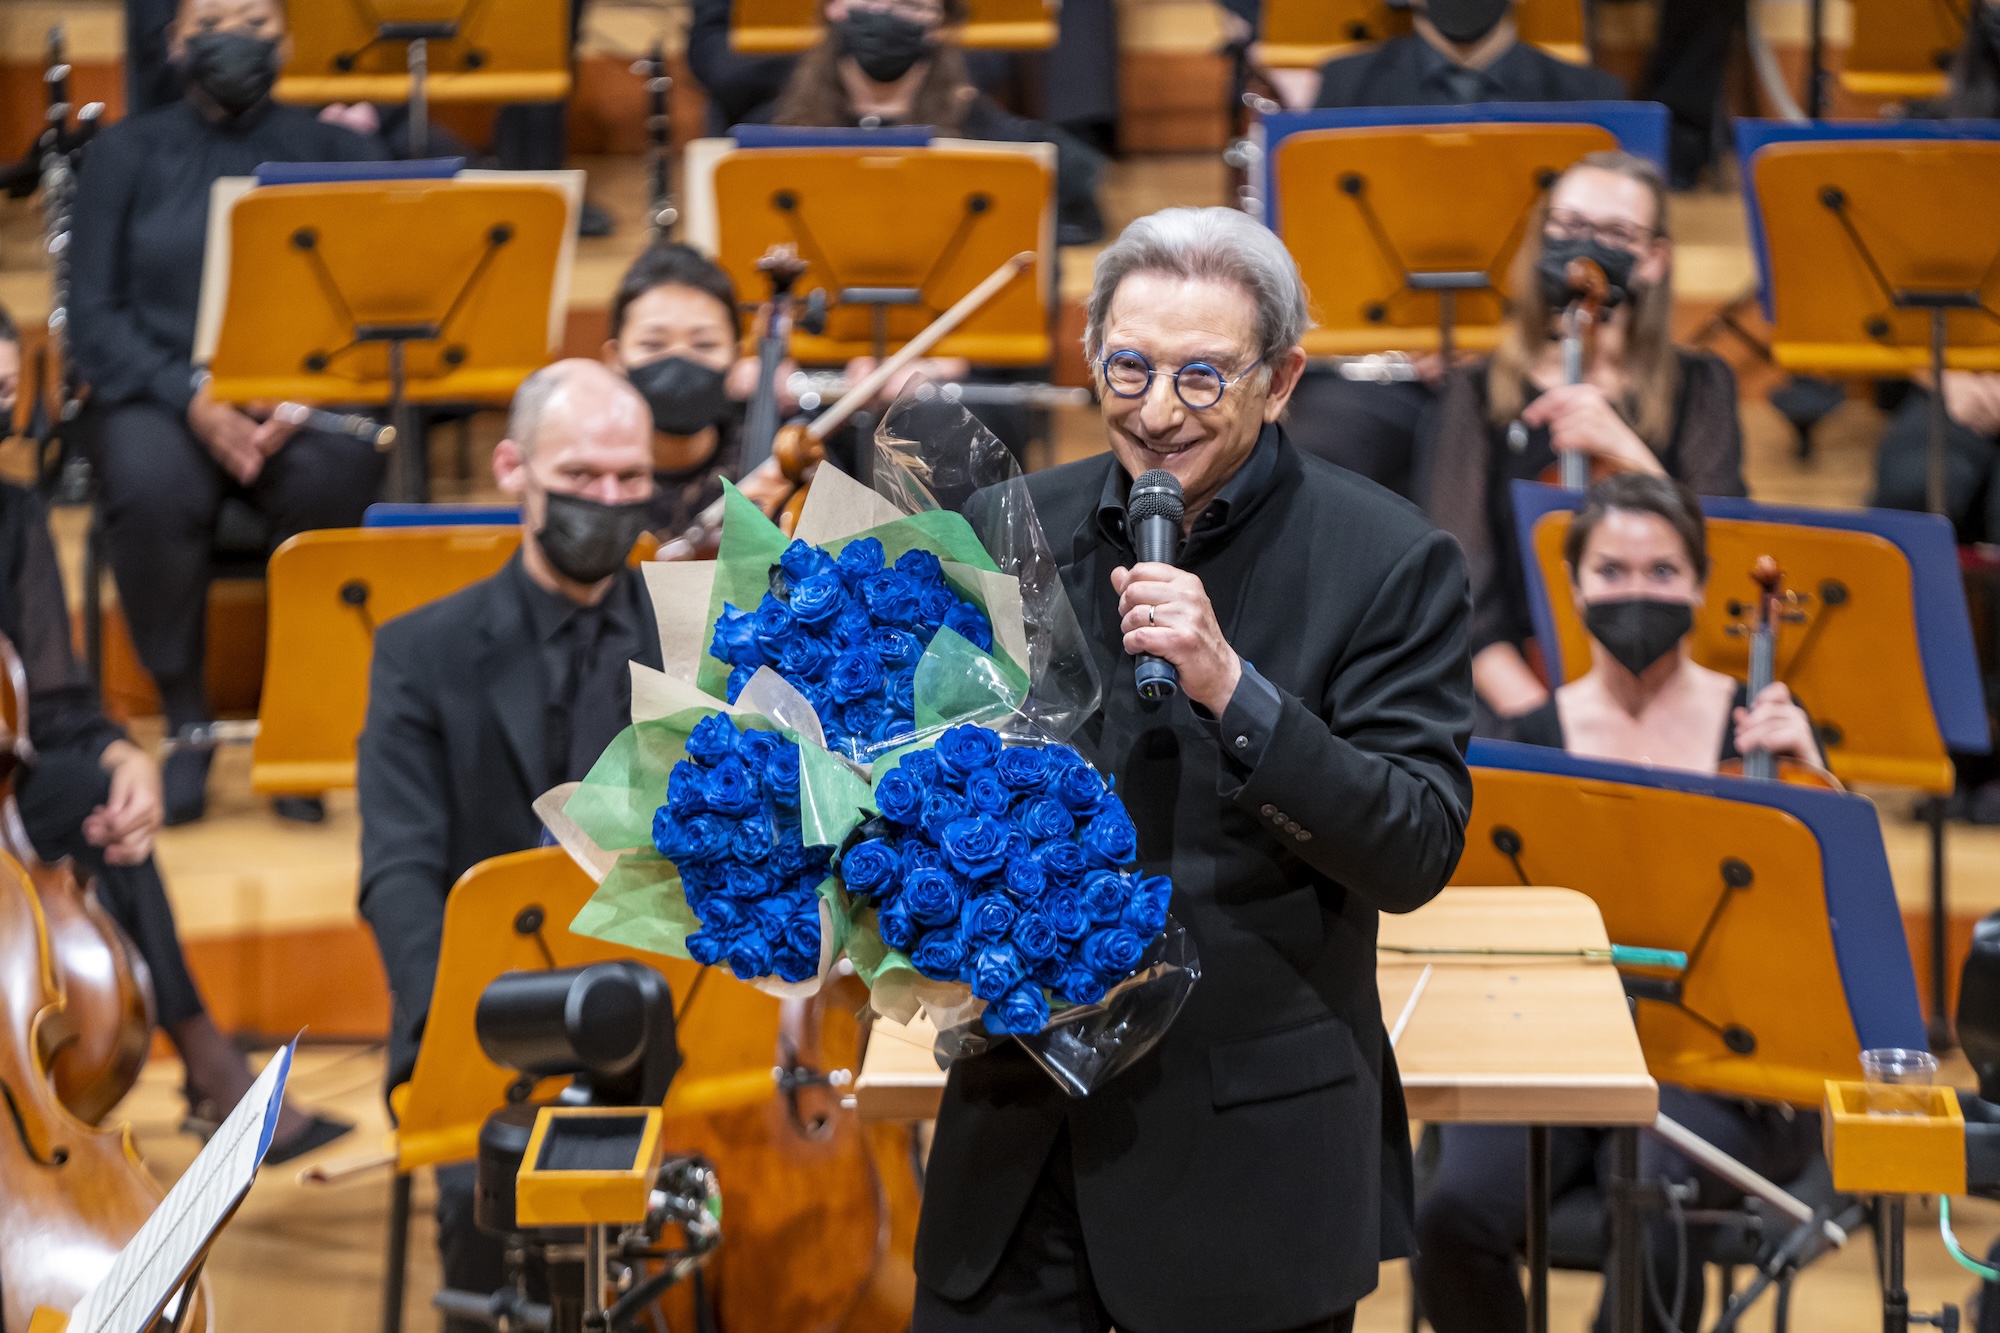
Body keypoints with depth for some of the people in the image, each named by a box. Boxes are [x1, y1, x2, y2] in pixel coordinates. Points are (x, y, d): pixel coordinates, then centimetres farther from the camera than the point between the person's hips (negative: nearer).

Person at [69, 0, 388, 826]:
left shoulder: (335, 152, 13)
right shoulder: (130, 154, 10)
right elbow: (92, 313, 2)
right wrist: (193, 400, -16)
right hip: (160, 392, 0)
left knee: (328, 479, -35)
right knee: (150, 488, -36)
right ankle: (185, 719, -19)